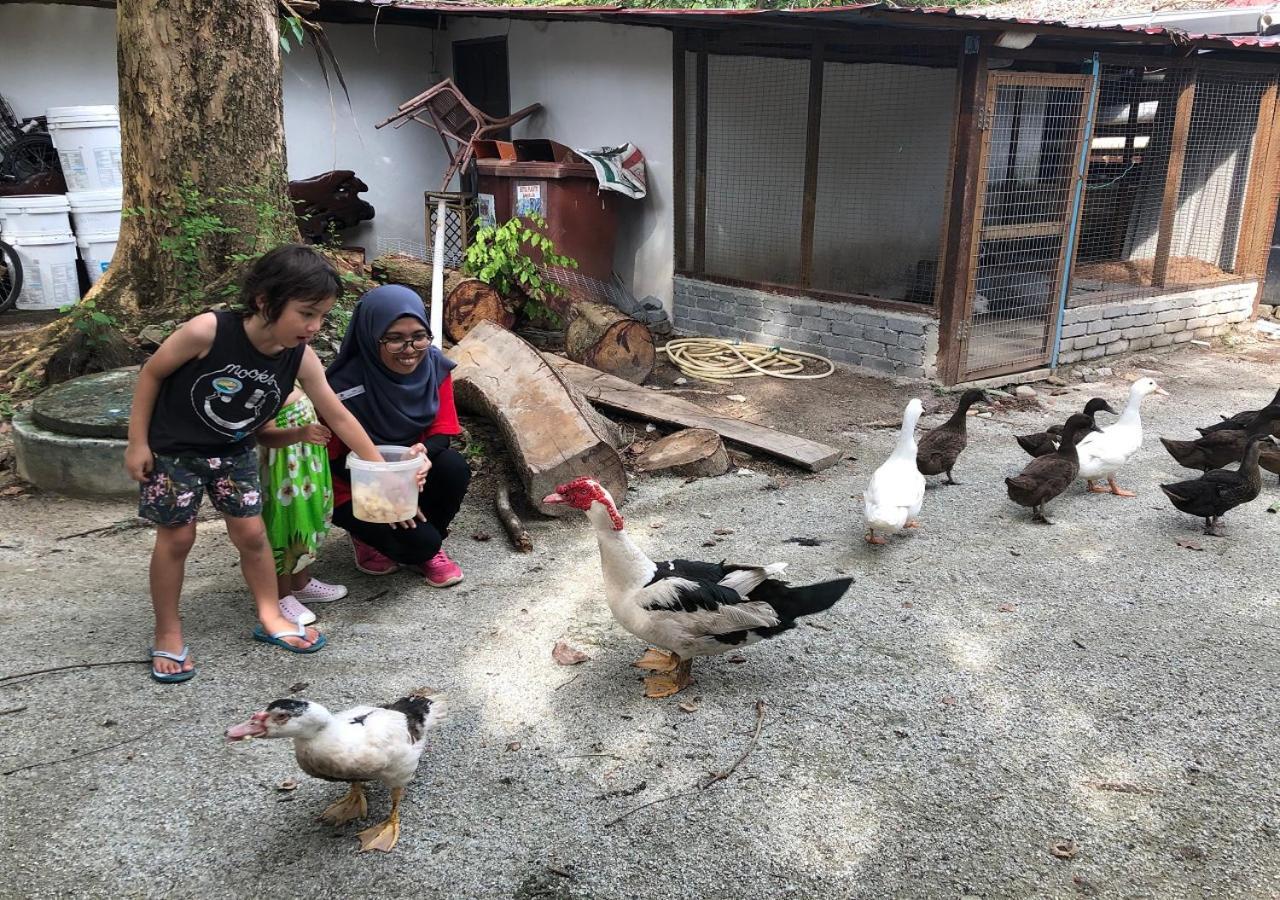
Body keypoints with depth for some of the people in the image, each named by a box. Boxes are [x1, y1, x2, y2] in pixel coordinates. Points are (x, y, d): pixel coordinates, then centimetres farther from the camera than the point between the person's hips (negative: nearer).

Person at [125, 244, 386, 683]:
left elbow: (339, 417, -10)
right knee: (176, 538, 4)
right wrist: (137, 442, -13)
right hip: (174, 450, -4)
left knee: (251, 533, 7)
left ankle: (270, 618, 24)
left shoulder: (301, 359, -19)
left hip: (234, 452, 4)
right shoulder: (208, 331, -32)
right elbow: (151, 374, -17)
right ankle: (167, 634, 21)